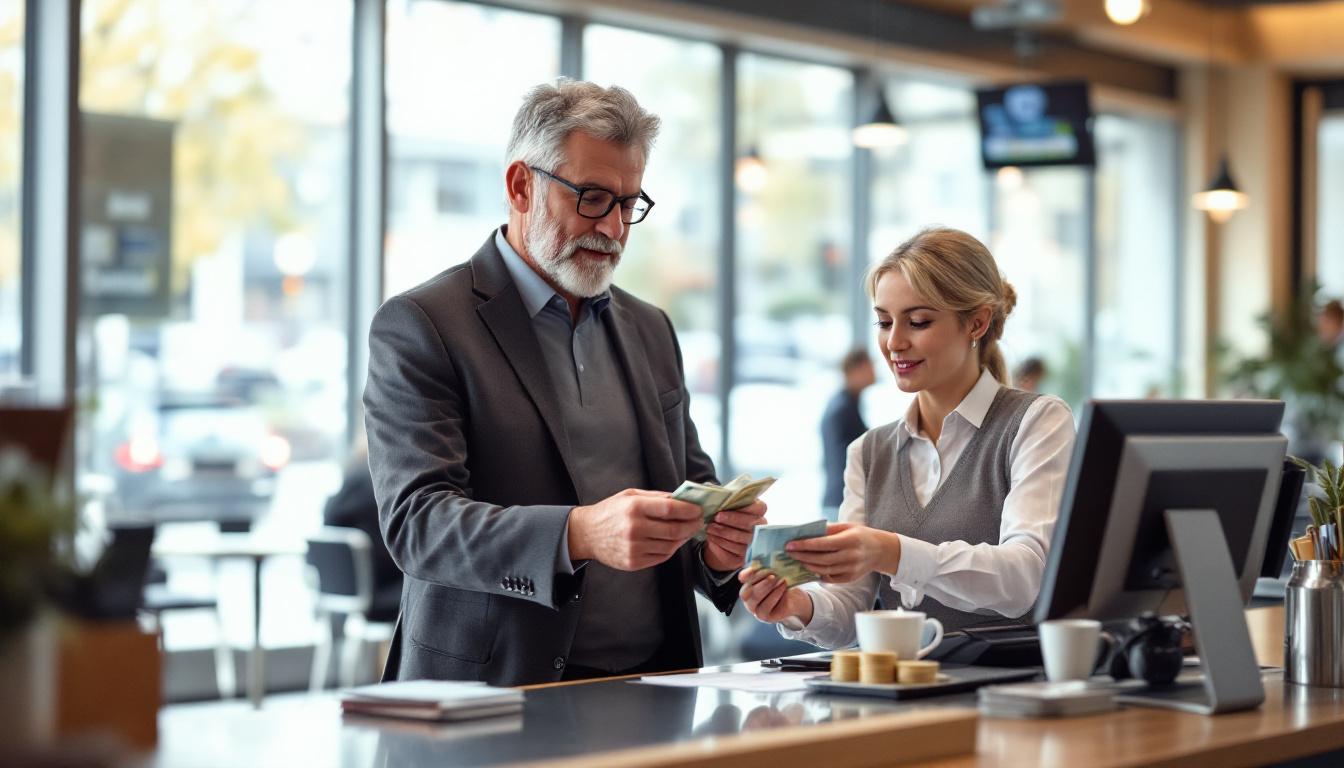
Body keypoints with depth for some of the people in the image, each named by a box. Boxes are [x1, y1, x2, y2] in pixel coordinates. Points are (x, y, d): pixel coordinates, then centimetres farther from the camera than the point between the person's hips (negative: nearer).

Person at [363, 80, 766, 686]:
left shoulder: (651, 330, 18)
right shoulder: (419, 326, -3)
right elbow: (416, 521, -13)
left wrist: (714, 544, -2)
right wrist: (579, 535, -29)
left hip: (652, 684, 4)